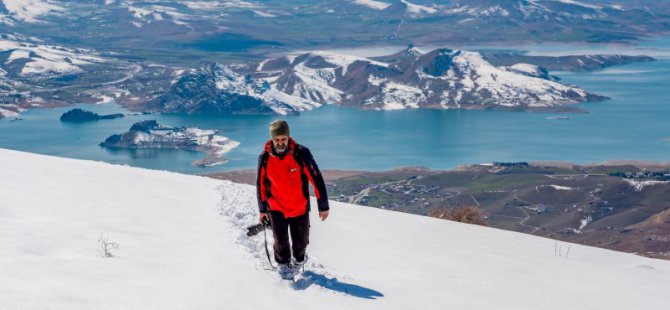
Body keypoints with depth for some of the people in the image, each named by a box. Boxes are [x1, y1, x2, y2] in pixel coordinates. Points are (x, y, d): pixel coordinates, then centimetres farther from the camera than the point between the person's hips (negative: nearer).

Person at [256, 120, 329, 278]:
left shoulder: (301, 154, -18)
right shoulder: (264, 157, -11)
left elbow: (316, 179, -12)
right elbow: (261, 184, 3)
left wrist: (323, 206, -9)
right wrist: (262, 208, 10)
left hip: (300, 208, 0)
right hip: (276, 208, 1)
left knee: (300, 241, 11)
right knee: (280, 241, -1)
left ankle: (299, 259, 43)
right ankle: (283, 263, 28)